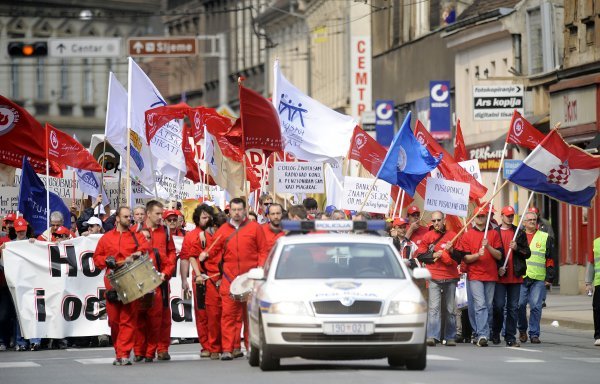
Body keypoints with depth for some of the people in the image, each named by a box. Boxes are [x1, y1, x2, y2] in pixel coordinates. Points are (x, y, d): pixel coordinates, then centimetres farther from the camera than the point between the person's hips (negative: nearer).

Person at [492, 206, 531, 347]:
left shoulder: (520, 233, 12)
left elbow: (527, 253, 10)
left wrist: (517, 248, -9)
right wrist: (497, 268, -8)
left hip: (515, 277, 2)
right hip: (500, 276, -2)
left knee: (513, 307, 2)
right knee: (499, 306, -5)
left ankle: (510, 337, 5)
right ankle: (495, 334, 11)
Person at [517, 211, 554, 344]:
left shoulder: (545, 237, 12)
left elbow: (550, 259, 11)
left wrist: (549, 277, 4)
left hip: (538, 278, -1)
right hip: (520, 277, 1)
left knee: (536, 306, -6)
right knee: (520, 305, -2)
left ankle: (534, 333, -1)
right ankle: (522, 330, 17)